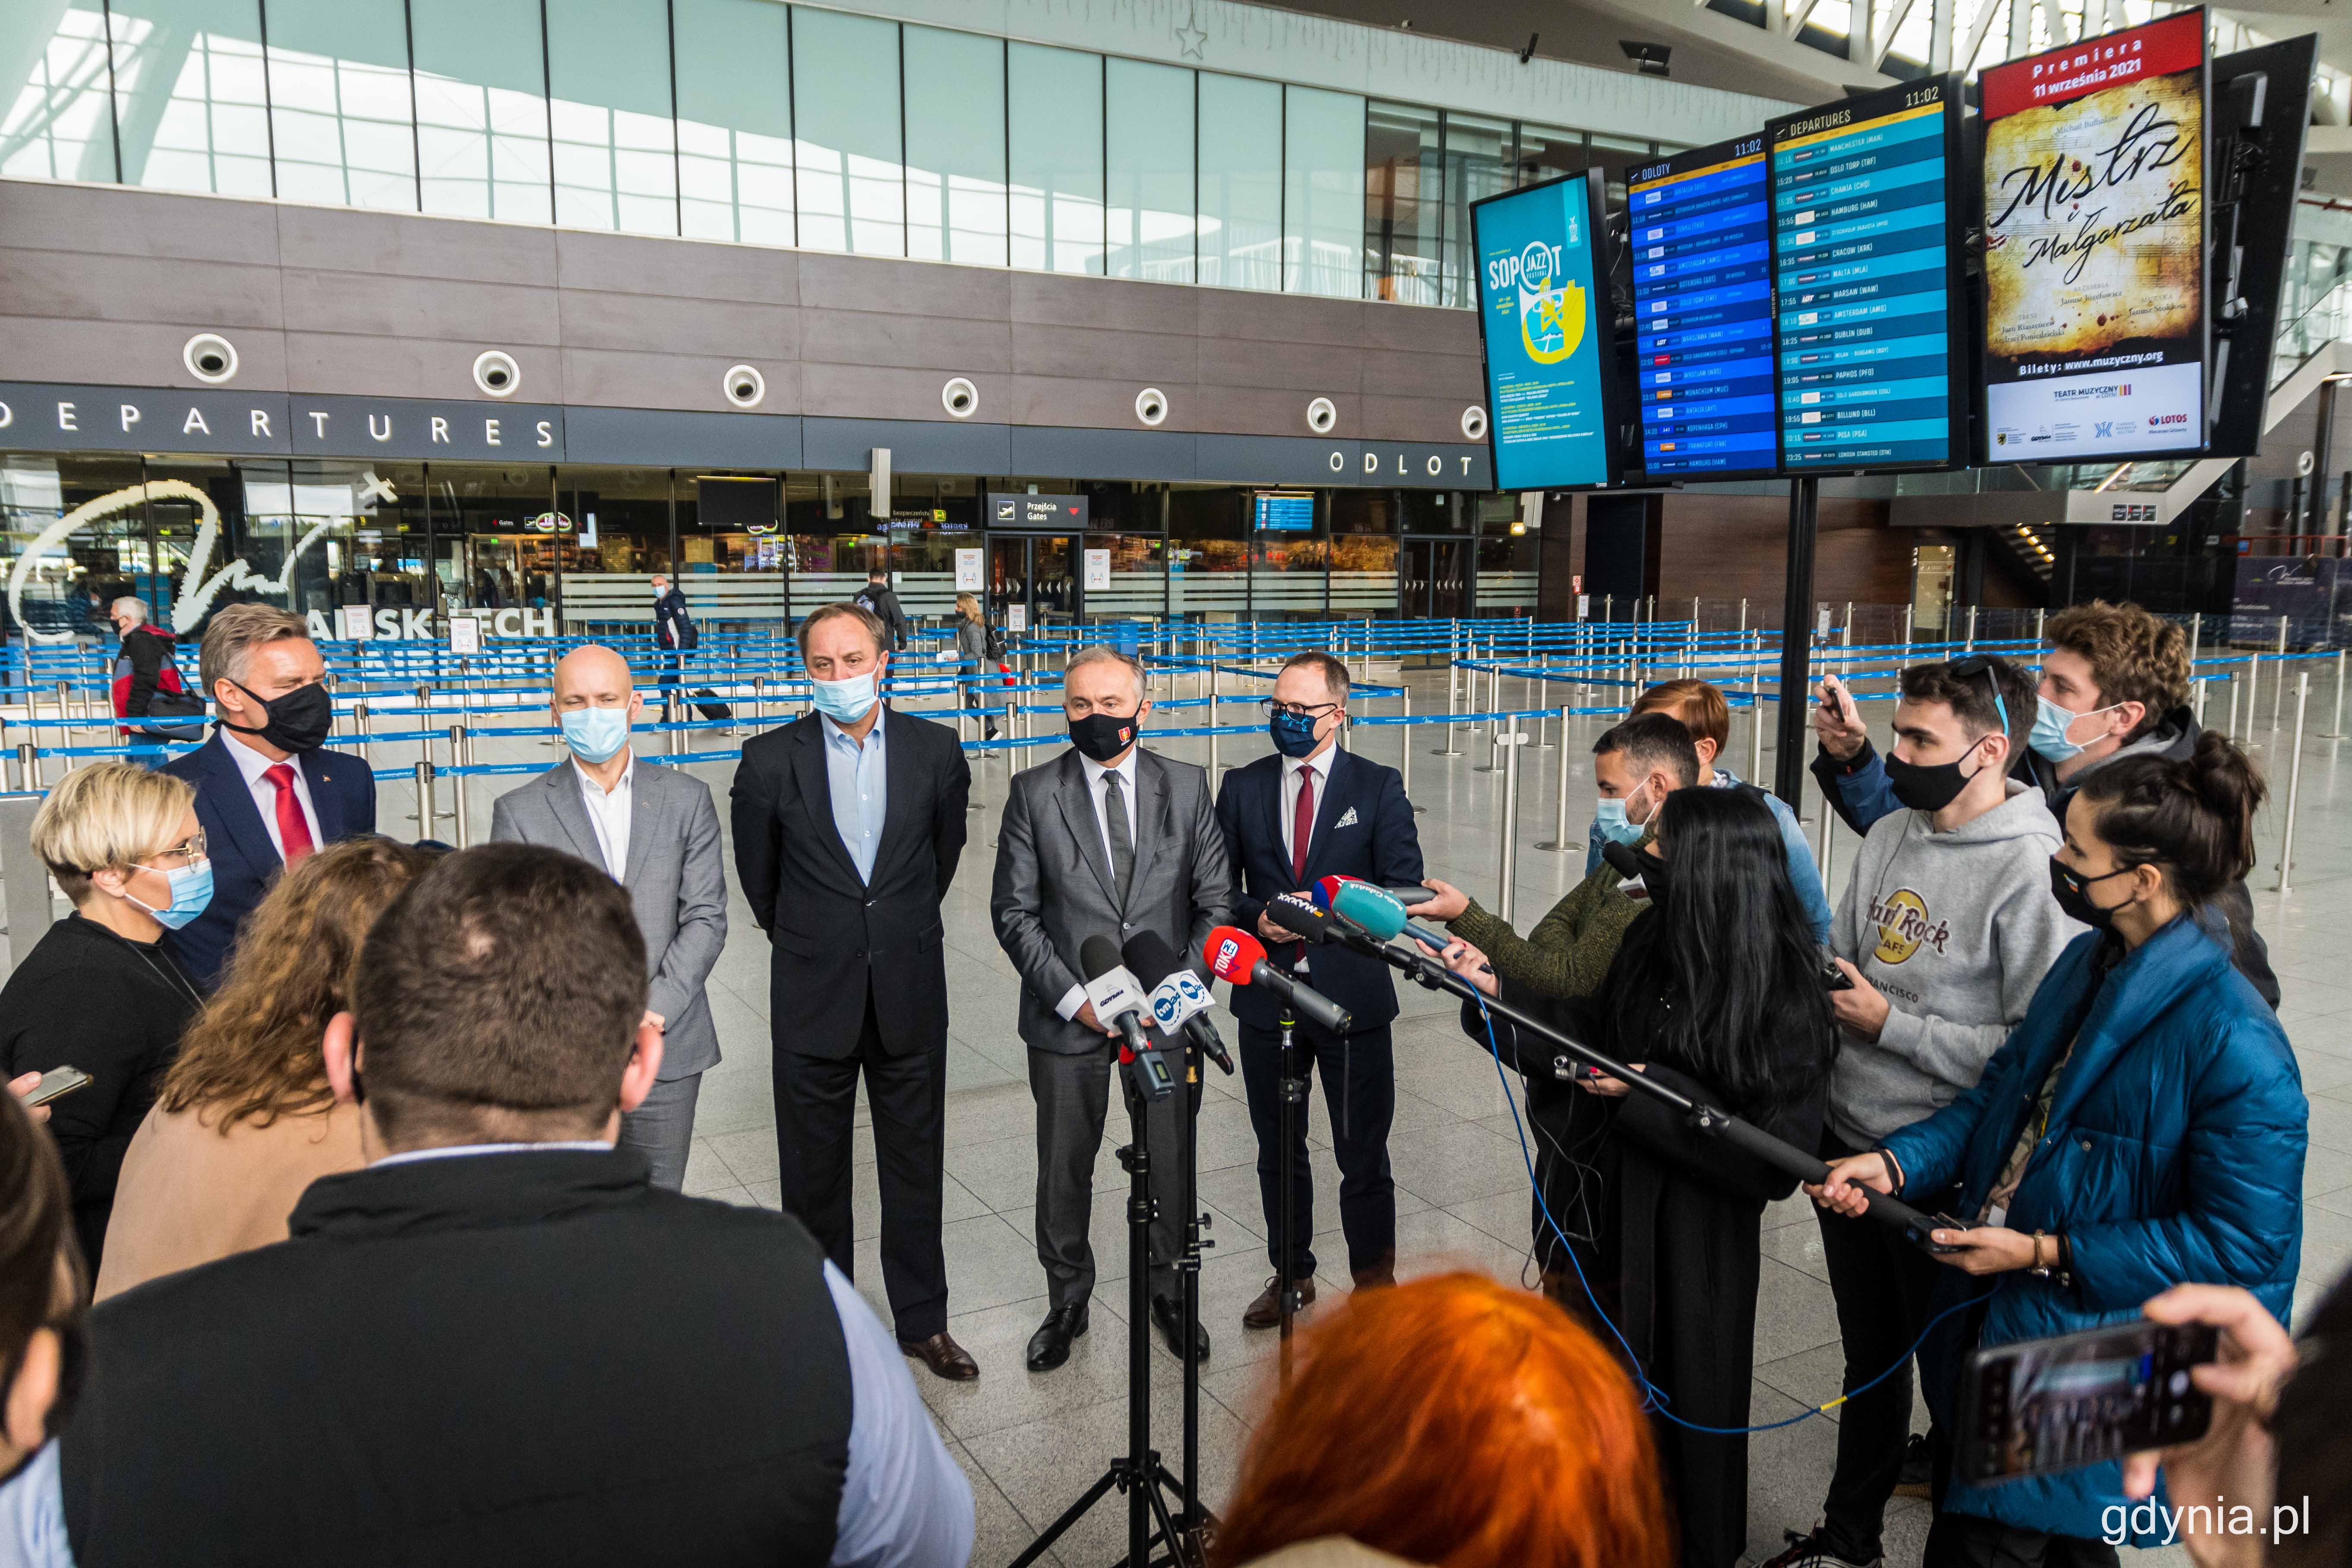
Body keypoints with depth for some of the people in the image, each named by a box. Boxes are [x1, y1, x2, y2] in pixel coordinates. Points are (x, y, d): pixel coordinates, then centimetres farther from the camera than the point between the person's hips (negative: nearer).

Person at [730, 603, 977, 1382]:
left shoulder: (935, 749, -3)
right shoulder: (770, 759, -6)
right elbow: (757, 872, 8)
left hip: (910, 994, 1)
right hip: (813, 996, -1)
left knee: (916, 1163, 12)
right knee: (813, 1171, 12)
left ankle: (922, 1320, 27)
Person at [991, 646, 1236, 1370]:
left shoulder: (1188, 786, 2)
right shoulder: (1033, 793, -2)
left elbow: (1216, 901, 3)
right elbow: (1014, 913, -3)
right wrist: (1073, 996, -13)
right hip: (1068, 1014, -1)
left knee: (1172, 1161, 12)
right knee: (1065, 1168, 11)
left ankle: (1170, 1291, 34)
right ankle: (1067, 1301, 32)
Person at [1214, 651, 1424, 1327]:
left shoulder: (1379, 786, -1)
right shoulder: (1242, 788, 5)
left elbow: (1404, 885, -6)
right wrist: (1258, 916, -13)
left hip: (1352, 993, -2)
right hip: (1268, 993, 3)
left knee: (1362, 1149, 7)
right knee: (1278, 1148, 16)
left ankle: (1375, 1277, 27)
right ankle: (1291, 1273, 34)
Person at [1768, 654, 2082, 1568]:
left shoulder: (2033, 871, -20)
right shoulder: (1889, 836, 3)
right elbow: (1835, 961, 14)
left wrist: (1888, 1024, -20)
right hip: (1848, 1146, 7)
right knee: (1869, 1357, 23)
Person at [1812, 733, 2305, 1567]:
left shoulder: (2234, 1042, -23)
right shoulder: (2086, 964, 2)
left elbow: (2242, 1242, -20)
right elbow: (1999, 1097, 9)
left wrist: (2048, 1252, -19)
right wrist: (1893, 1162, -6)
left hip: (2088, 1367, -8)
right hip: (1993, 1313, 8)